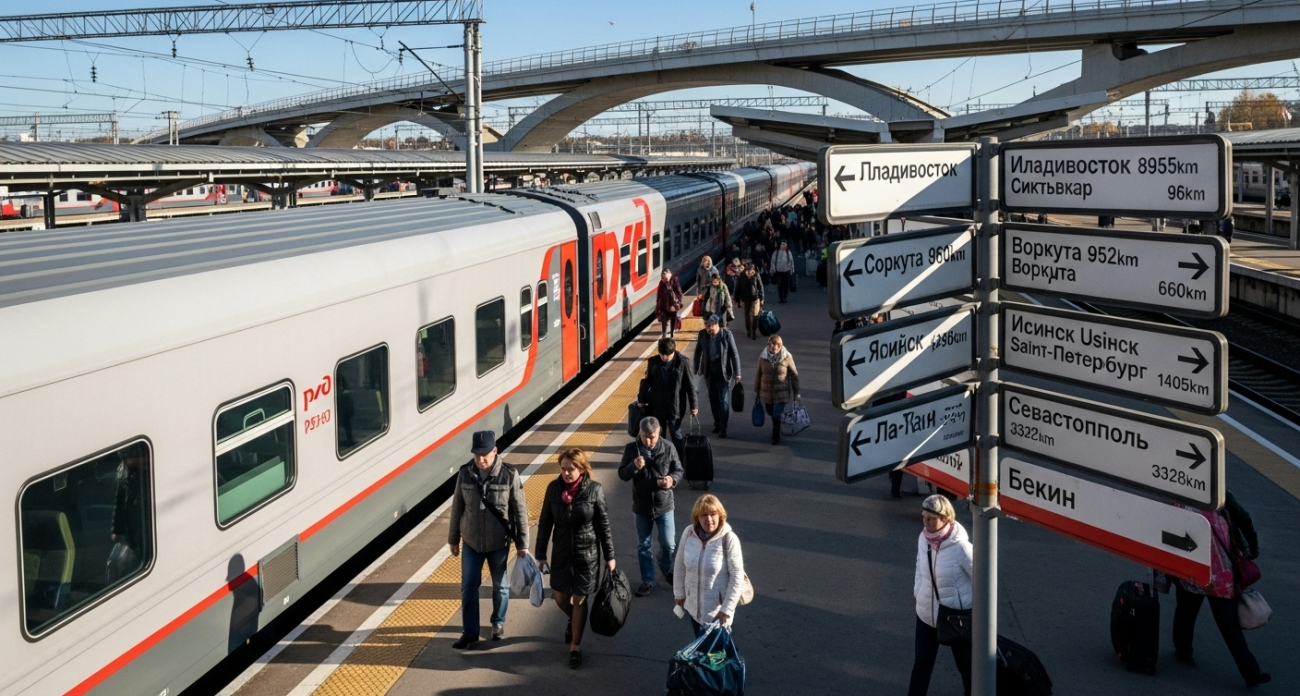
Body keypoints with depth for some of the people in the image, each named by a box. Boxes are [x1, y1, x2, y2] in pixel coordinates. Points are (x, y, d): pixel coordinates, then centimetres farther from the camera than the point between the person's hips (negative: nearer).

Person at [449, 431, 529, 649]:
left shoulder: (509, 475, -17)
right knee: (468, 586, 6)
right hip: (471, 542, 2)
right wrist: (453, 539, 6)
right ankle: (470, 632, 20)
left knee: (500, 585, 16)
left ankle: (498, 623, 38)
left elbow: (520, 510, -10)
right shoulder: (465, 474, -9)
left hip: (499, 542, -2)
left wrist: (522, 543, -7)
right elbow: (457, 508, 1)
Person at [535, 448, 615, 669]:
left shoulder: (594, 490, -16)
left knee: (580, 600, 6)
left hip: (587, 554, -3)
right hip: (561, 553, 3)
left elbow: (604, 525, -7)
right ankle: (573, 621, 47)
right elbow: (545, 523, -1)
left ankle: (575, 646, 22)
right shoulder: (554, 488, -9)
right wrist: (540, 555, 1)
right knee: (560, 599, 13)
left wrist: (609, 556, -3)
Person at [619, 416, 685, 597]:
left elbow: (679, 470, 0)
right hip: (641, 507, 1)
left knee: (669, 545, 8)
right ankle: (647, 580, 26)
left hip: (664, 507, -1)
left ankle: (667, 571, 37)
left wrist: (673, 479, -22)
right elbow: (622, 474, -6)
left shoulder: (668, 450, -10)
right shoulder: (631, 449, -9)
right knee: (643, 546, 11)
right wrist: (634, 466, -27)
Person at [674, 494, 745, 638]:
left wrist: (727, 609, -17)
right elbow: (680, 564, 6)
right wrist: (679, 593, 11)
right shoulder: (689, 533, -8)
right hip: (693, 605, 5)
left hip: (717, 609, -5)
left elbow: (737, 577, -17)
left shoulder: (729, 539, -20)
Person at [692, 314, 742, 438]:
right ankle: (717, 423, 28)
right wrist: (697, 368, 9)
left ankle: (723, 428, -1)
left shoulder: (726, 334, -14)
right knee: (713, 399, 13)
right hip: (709, 373, 4)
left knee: (723, 400, -4)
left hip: (723, 373, -4)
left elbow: (734, 353, -9)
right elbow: (698, 351, 8)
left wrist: (737, 372, -10)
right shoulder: (702, 334, -5)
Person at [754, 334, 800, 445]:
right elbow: (759, 375, 5)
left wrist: (796, 392, -1)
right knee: (771, 413, 15)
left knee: (777, 415, -9)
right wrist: (757, 390, 10)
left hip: (781, 393, -3)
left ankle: (776, 437, 13)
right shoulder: (763, 357, -6)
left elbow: (794, 375, -4)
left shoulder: (787, 357, -12)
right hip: (767, 392, 3)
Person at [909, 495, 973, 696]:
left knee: (966, 663, 16)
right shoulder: (923, 538, -8)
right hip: (926, 613, 5)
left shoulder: (960, 547, -26)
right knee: (921, 663, 15)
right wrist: (917, 592, 3)